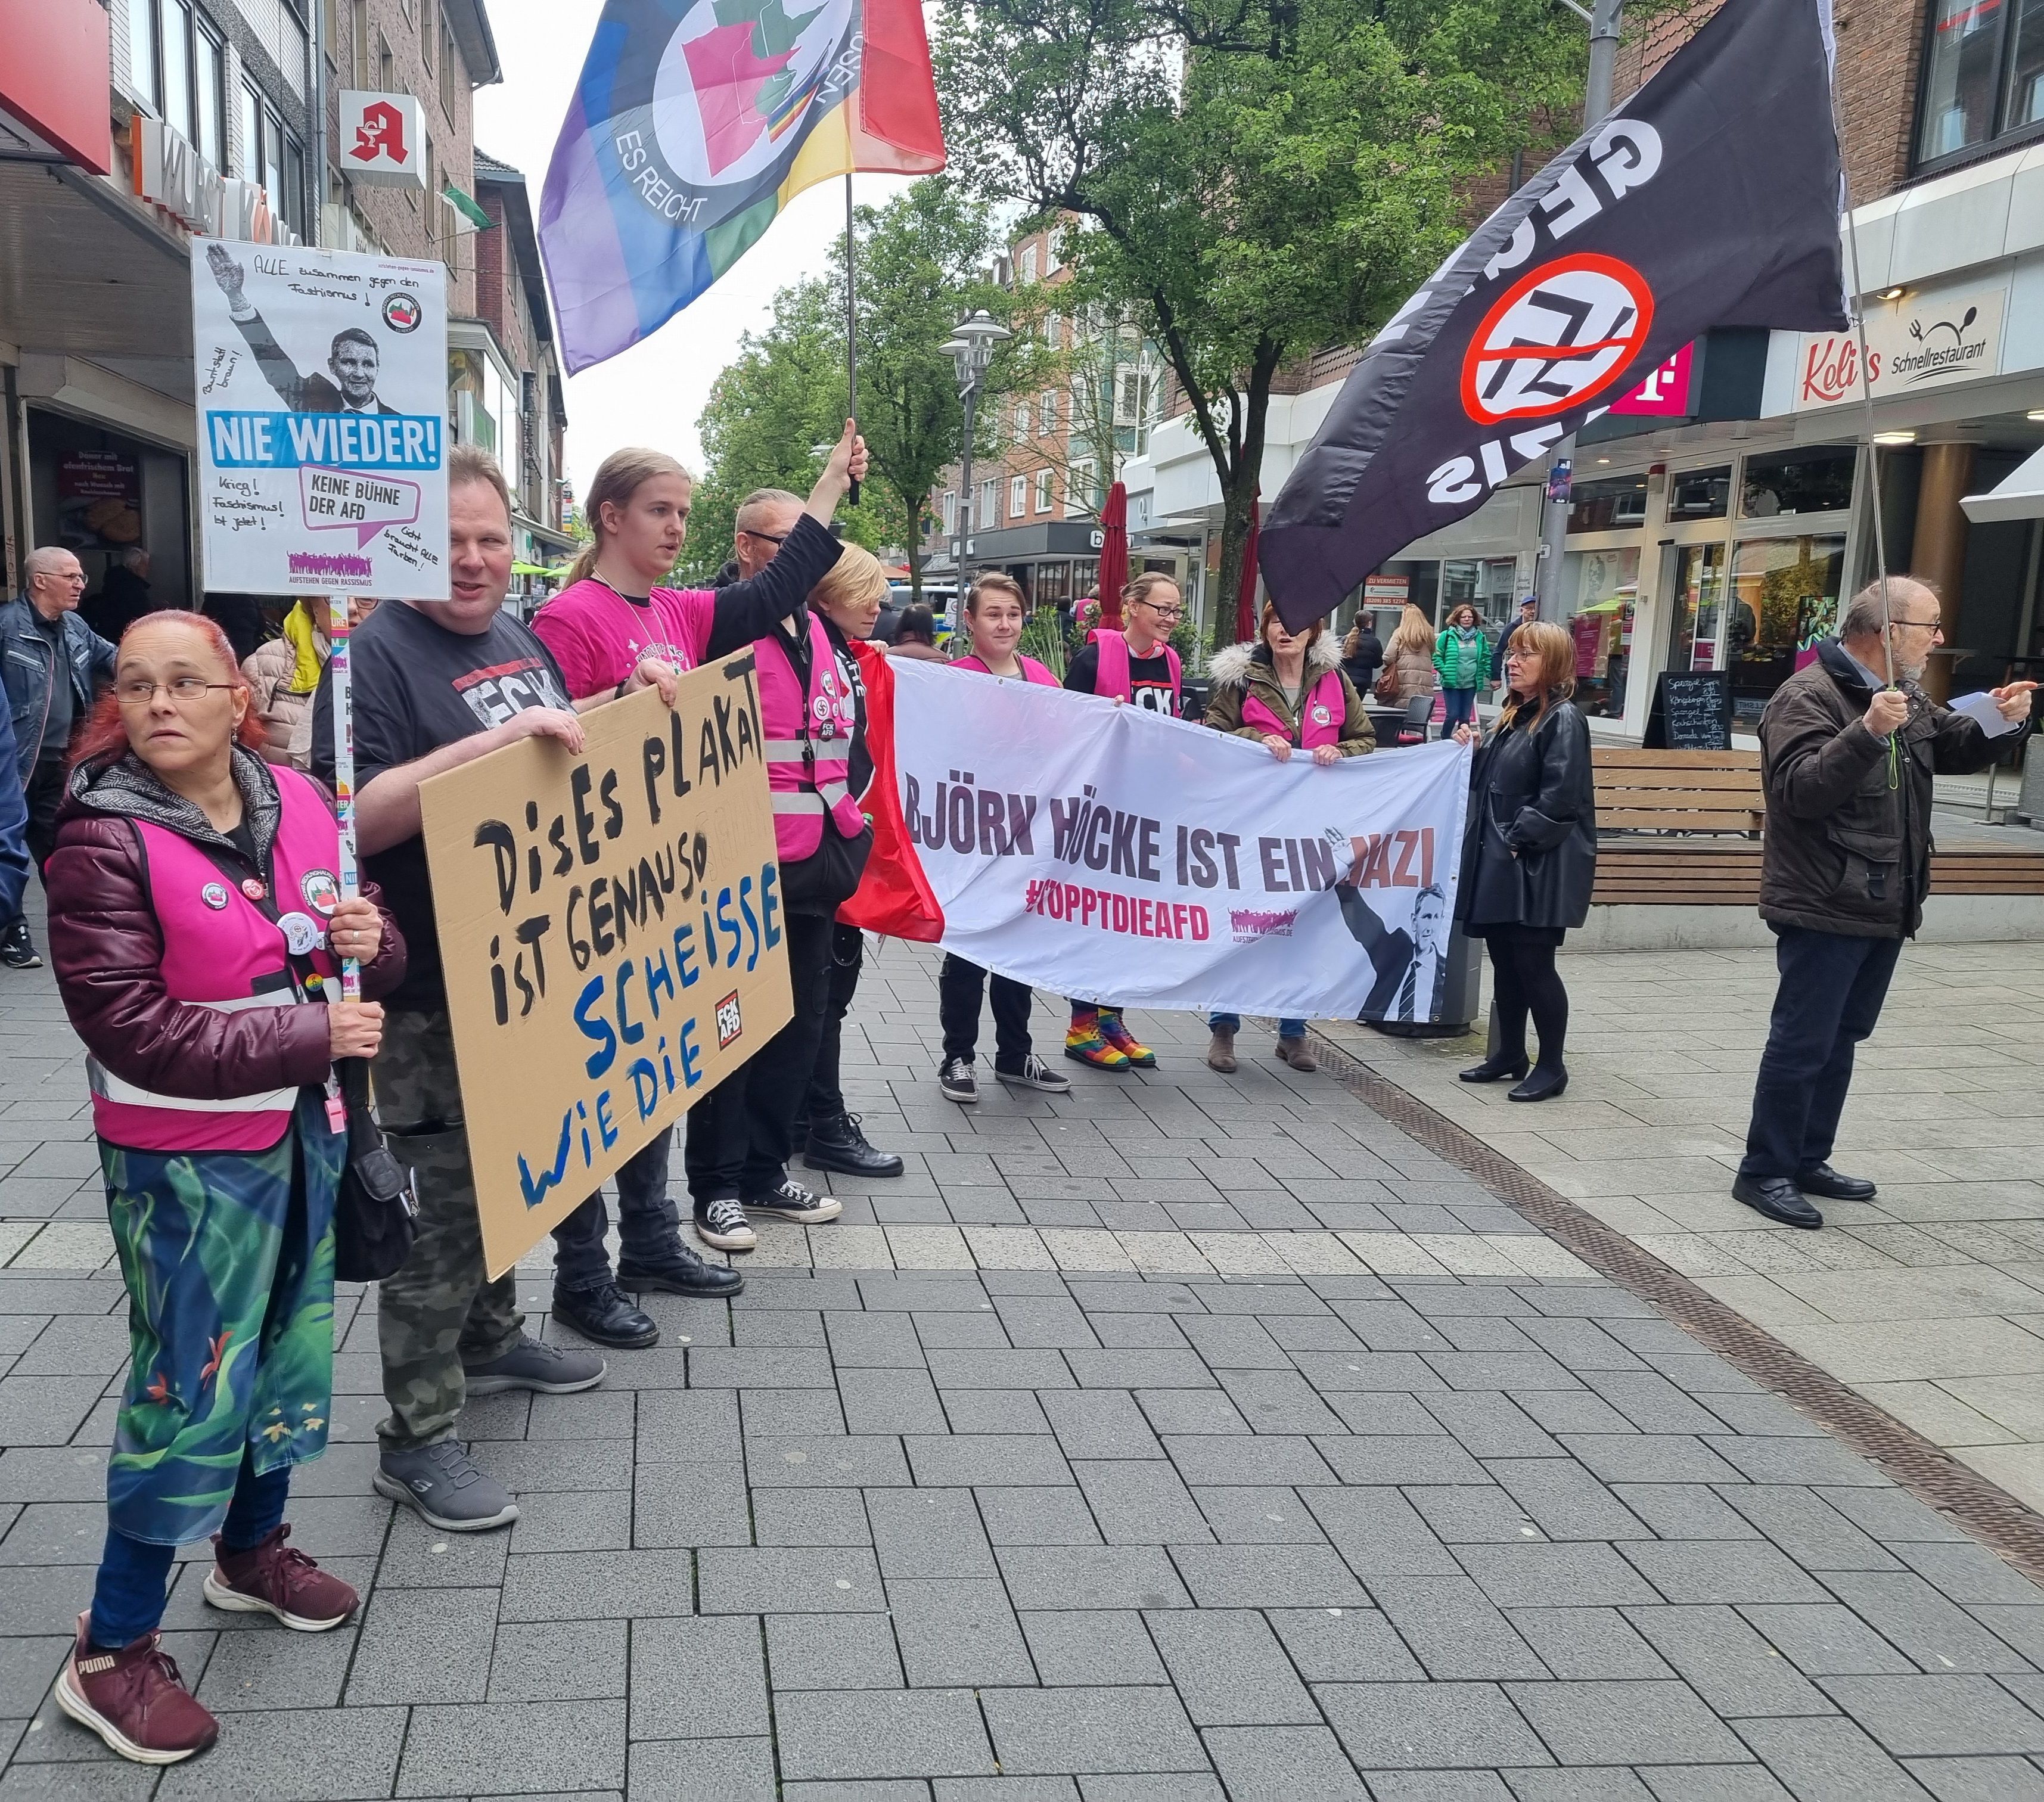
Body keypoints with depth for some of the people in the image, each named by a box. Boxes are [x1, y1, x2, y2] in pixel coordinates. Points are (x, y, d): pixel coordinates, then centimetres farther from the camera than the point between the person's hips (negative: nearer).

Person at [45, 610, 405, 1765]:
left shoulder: (299, 803, 1)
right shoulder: (103, 843, -16)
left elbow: (359, 952, 14)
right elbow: (134, 1029, -22)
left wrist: (372, 937, -10)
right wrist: (311, 1037, -24)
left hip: (304, 1134, 6)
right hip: (184, 1162, -6)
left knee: (292, 1354, 19)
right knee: (192, 1390, -1)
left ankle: (254, 1550, 43)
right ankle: (110, 1656, 16)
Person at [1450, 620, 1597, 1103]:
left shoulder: (1564, 719, -11)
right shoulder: (1515, 715, 16)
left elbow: (1559, 797, -19)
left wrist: (1517, 841, -18)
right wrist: (1474, 752, 6)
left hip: (1540, 866, -8)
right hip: (1501, 862, 8)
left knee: (1533, 963, -4)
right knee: (1504, 959, 13)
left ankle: (1552, 1067, 7)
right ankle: (1509, 1054, 24)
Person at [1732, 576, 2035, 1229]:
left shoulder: (1906, 698, 13)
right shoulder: (1808, 696, -16)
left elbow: (1957, 748, 22)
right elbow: (1802, 790, -27)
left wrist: (2002, 722, 2)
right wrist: (1868, 731, -37)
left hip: (1884, 908, 10)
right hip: (1825, 911, -10)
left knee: (1840, 1040, 17)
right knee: (1801, 1045, -5)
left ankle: (1808, 1161, 28)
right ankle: (1764, 1172, 5)